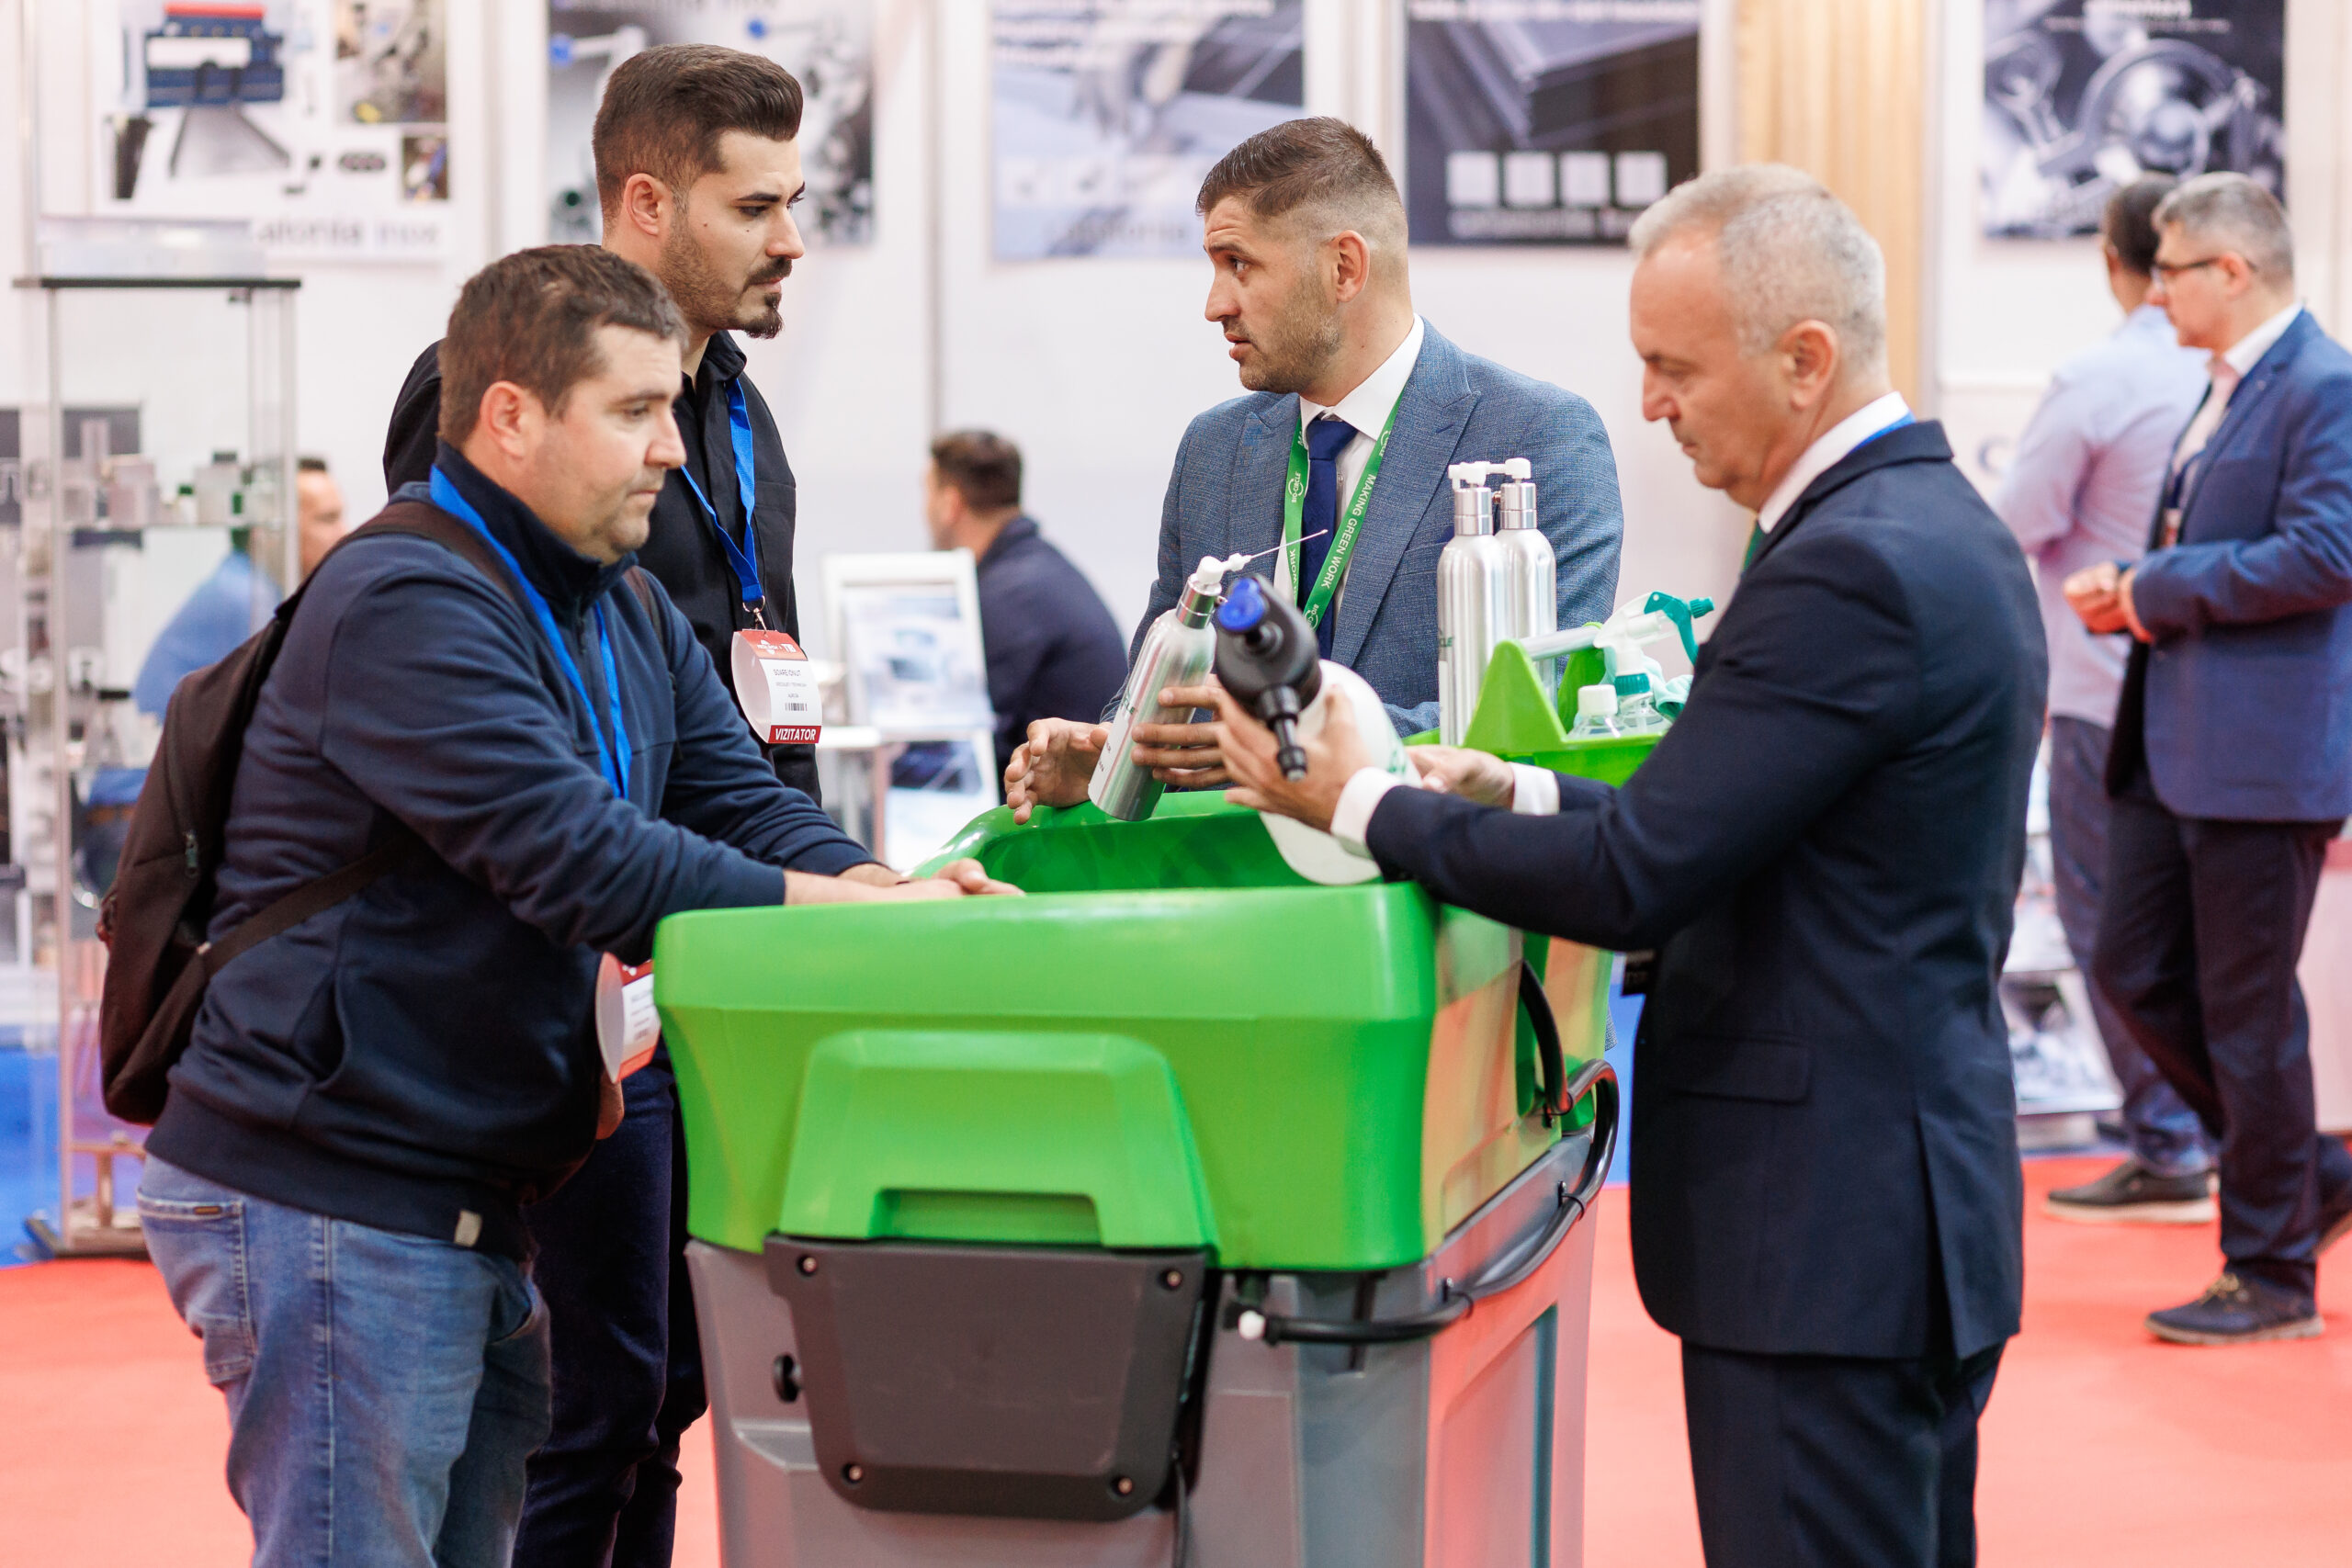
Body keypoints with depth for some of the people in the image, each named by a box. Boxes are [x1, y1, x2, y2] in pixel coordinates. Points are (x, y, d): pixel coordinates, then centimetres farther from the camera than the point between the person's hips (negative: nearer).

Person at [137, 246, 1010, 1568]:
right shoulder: (407, 608, -19)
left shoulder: (630, 616, 13)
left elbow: (749, 808, 7)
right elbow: (580, 862, -27)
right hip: (324, 1200, -9)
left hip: (471, 1205, 9)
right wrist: (855, 914, -26)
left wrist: (896, 889, -14)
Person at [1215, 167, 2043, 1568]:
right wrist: (1525, 796, 9)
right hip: (1920, 1188, 10)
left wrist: (1362, 806, -10)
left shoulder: (1850, 570, -20)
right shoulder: (1949, 530, 12)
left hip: (1824, 1232, -10)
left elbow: (1638, 879, -21)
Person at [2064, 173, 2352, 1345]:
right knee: (2135, 972, 11)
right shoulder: (2227, 386, 17)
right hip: (2177, 744, 10)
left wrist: (2159, 590, -15)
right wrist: (2127, 590, 5)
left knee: (2248, 1011, -1)